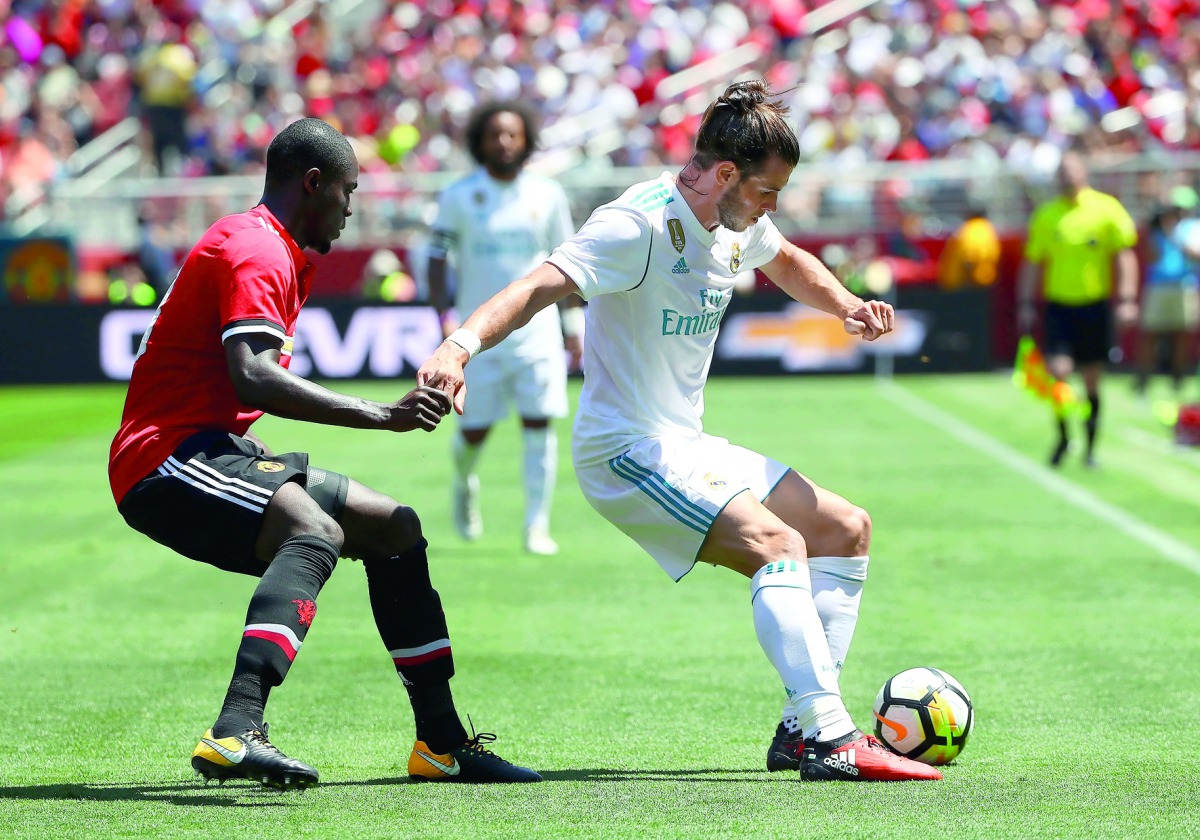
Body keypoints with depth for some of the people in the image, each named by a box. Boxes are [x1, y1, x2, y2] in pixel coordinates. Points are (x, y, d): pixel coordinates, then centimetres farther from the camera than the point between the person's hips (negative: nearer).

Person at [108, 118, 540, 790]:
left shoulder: (282, 256, 21)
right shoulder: (255, 251, -14)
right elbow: (253, 377, -29)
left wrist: (257, 453, 16)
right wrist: (382, 415, -31)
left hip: (214, 448, 11)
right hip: (165, 461, -11)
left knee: (396, 527, 14)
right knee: (317, 531, -35)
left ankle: (443, 741, 16)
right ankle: (236, 732, -50)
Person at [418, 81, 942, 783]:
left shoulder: (738, 220, 6)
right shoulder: (640, 225, -22)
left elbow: (788, 262, 30)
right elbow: (540, 286, -35)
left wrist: (845, 305, 10)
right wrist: (462, 344, -52)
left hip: (688, 448, 10)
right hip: (628, 453, -10)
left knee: (847, 529, 10)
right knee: (778, 542, -28)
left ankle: (803, 729, 6)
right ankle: (830, 739, -33)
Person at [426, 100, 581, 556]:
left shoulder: (547, 194, 4)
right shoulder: (459, 196, -1)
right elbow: (437, 260, 1)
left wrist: (574, 327, 11)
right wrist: (445, 319, -10)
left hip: (536, 326, 1)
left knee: (538, 424, -8)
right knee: (473, 430, 3)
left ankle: (537, 526, -2)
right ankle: (464, 484, 37)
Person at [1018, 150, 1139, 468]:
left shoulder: (1106, 208, -2)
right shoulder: (1045, 215, 4)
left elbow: (1125, 255, -1)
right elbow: (1033, 261, 10)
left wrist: (1126, 299, -8)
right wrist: (1025, 305, 6)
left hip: (1095, 305, -1)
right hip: (1058, 304, 1)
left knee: (1092, 380, 4)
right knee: (1058, 371, -13)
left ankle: (1090, 448, 16)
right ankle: (1063, 436, 9)